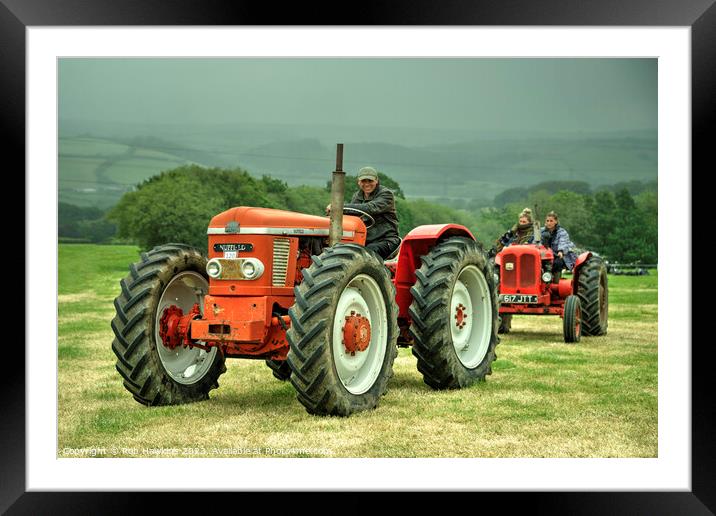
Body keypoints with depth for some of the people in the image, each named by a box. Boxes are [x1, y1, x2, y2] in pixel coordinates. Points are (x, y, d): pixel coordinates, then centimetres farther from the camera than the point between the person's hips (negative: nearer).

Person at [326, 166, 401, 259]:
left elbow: (371, 208, -25)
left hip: (386, 240, -6)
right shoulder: (357, 196, 16)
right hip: (364, 240, 6)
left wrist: (343, 206, -30)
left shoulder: (386, 194, -6)